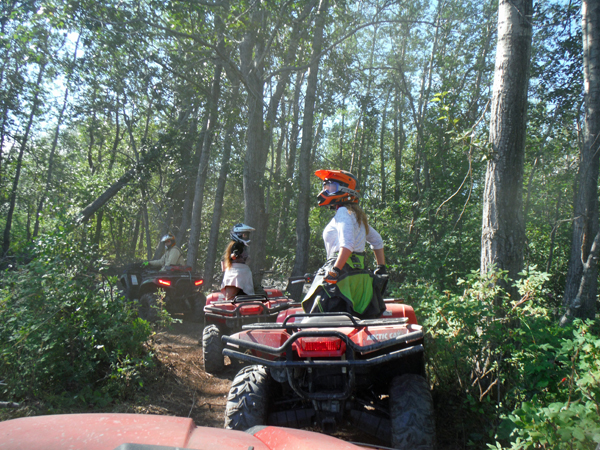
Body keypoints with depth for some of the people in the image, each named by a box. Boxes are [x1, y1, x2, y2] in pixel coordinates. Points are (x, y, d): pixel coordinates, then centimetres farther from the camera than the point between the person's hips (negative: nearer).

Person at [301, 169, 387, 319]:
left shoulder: (343, 212, -6)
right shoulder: (357, 214, 22)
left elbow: (347, 244, -22)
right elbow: (377, 240, 30)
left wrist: (335, 271, -30)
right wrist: (381, 268, 33)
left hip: (344, 273, -10)